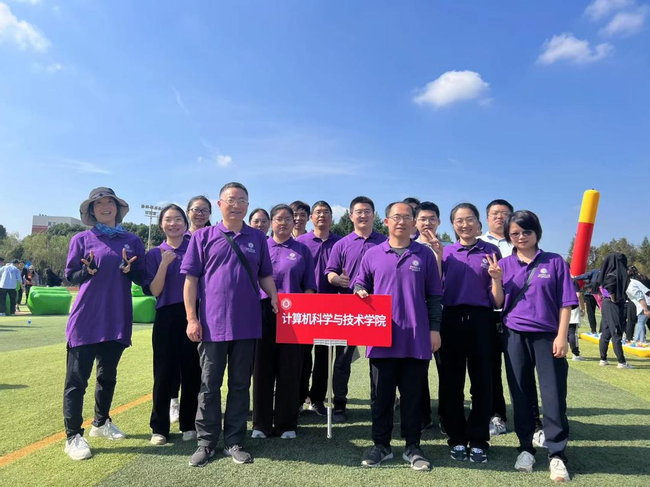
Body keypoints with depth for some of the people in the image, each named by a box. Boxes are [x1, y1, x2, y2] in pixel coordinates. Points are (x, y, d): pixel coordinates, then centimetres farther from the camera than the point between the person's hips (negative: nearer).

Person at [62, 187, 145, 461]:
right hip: (86, 319, -3)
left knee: (108, 375, 16)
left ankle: (101, 422, 33)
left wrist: (129, 270, -12)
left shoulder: (132, 241, 6)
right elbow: (70, 276, 3)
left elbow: (142, 278, 8)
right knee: (77, 378, 1)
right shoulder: (82, 239, 1)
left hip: (117, 319, 3)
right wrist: (88, 271, -17)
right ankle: (73, 436, 12)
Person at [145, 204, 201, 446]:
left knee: (192, 371, 5)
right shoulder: (154, 254, 6)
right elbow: (154, 291, -3)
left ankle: (189, 424, 20)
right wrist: (164, 263, -14)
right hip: (166, 318, 0)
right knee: (164, 372, 5)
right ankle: (159, 427, 18)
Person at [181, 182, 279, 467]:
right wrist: (192, 319, -6)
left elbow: (265, 276, 13)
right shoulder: (203, 237, 2)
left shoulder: (257, 238, 8)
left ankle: (234, 442, 24)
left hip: (247, 324, 2)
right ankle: (206, 442, 24)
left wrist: (276, 302, -3)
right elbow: (191, 279, 0)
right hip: (212, 324, -2)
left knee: (240, 385, 11)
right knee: (209, 386, 9)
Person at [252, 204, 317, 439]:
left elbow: (309, 286, 8)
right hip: (263, 314, 1)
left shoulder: (302, 250, 9)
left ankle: (286, 424, 16)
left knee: (289, 371, 4)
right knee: (263, 369, 5)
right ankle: (261, 424, 16)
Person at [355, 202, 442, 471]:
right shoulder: (372, 255, 6)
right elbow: (360, 285, 14)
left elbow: (434, 296, 6)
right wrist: (360, 293, -8)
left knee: (413, 395, 10)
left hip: (416, 339, 0)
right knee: (381, 395, 10)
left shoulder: (425, 255, 5)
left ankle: (412, 446, 24)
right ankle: (381, 445, 24)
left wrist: (434, 328, 1)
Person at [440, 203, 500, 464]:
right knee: (451, 380, 6)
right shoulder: (446, 252, 8)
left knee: (481, 380, 4)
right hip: (452, 319, 1)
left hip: (480, 320, -1)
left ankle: (479, 440, 17)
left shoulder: (491, 251, 5)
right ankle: (457, 438, 19)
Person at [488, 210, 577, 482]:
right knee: (521, 394, 9)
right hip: (515, 336, 2)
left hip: (548, 336, -1)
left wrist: (562, 336, -8)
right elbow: (498, 304, 3)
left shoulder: (554, 262, 1)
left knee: (553, 395, -1)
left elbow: (565, 303, -1)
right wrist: (496, 279, -13)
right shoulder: (504, 264, 5)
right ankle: (526, 448, 22)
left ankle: (557, 455, 11)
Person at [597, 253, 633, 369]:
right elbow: (610, 289, -27)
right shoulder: (614, 274, -17)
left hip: (606, 303, 9)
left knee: (606, 333, 12)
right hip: (614, 306, -9)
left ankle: (603, 359, 17)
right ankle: (621, 362, 3)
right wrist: (614, 300, -14)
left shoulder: (609, 273, 9)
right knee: (616, 333, -3)